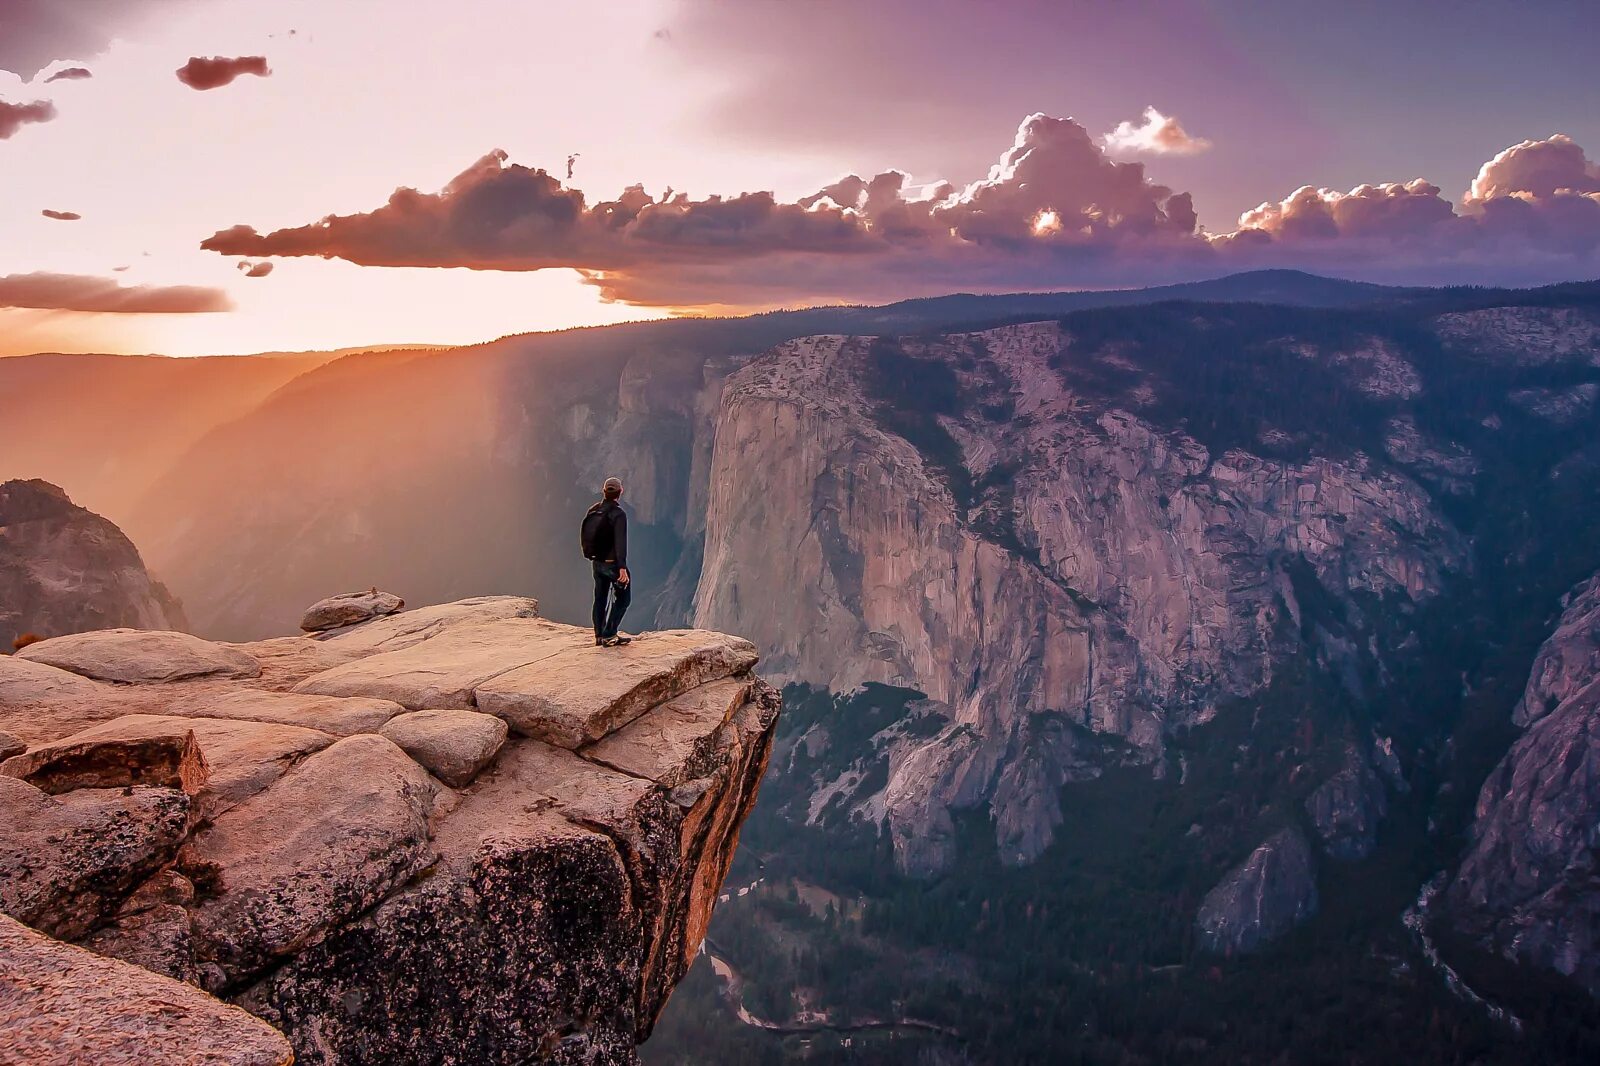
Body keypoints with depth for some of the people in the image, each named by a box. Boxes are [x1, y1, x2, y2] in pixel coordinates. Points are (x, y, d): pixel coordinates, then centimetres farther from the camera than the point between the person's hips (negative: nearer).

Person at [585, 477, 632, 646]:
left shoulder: (593, 511, 3)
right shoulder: (618, 514, -19)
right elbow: (620, 541, -27)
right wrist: (622, 567, -31)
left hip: (597, 562, 7)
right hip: (613, 563, -7)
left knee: (600, 598, 16)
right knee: (622, 598, 5)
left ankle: (600, 635, 23)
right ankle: (609, 635, 1)